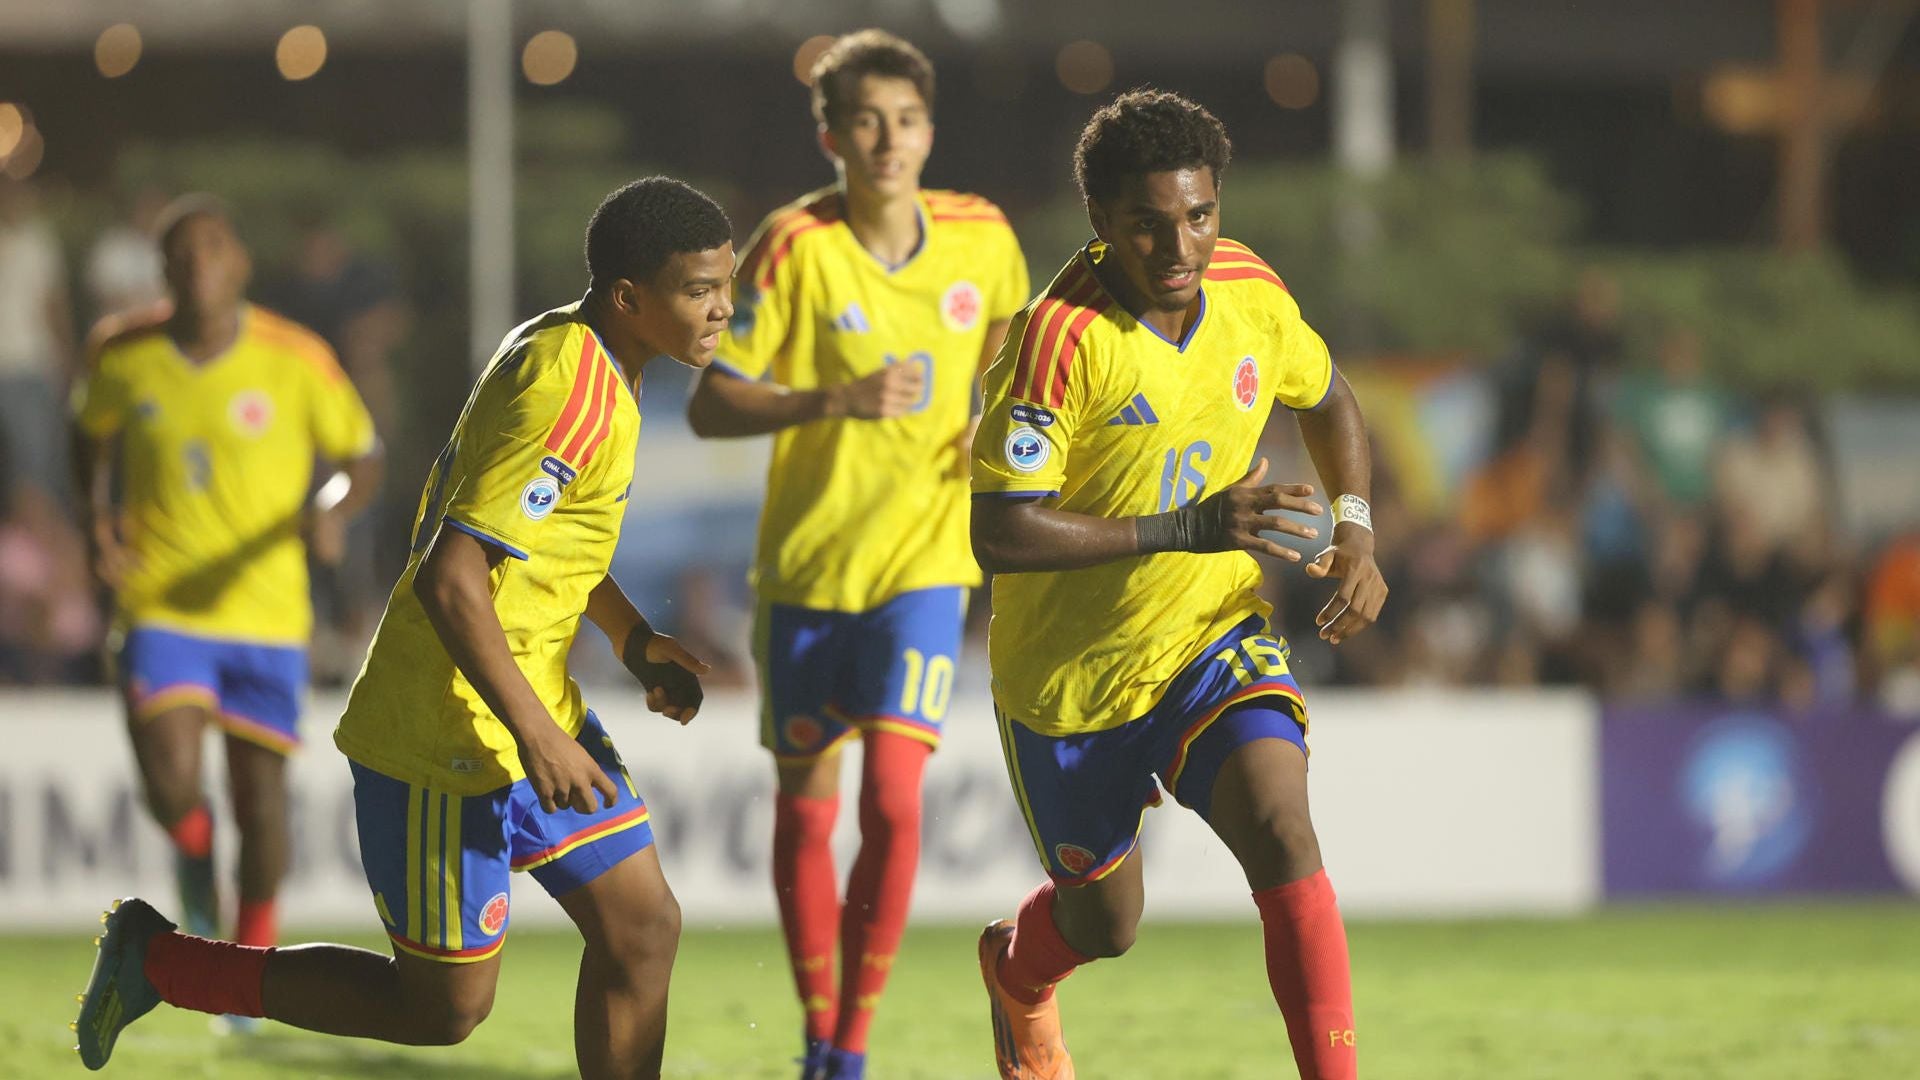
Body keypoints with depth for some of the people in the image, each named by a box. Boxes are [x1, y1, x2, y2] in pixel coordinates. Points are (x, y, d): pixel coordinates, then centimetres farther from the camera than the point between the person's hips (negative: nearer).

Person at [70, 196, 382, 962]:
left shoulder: (296, 362, -8)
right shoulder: (122, 354, -3)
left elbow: (361, 460, 2)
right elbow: (91, 432, 17)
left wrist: (331, 507, -20)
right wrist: (96, 509, -1)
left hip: (265, 609, 0)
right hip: (160, 605, 0)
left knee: (260, 796, 3)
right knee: (170, 784, -18)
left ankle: (253, 959, 27)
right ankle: (194, 851, 19)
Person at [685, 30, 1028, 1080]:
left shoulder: (982, 237, -3)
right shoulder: (793, 247, -12)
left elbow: (1006, 349, 18)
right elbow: (709, 405, -14)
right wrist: (836, 402, -27)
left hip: (923, 559, 0)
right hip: (808, 560, 0)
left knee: (893, 799, -14)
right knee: (805, 803, 9)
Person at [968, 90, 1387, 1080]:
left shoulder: (1249, 292, -8)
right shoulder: (1060, 338, -25)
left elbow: (1326, 399, 14)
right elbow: (998, 535, -29)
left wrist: (1355, 532, -3)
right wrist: (1186, 529, -34)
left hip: (1211, 640, 3)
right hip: (1070, 672, -3)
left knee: (1282, 834, -25)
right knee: (1105, 924, 15)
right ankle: (1016, 969, 52)